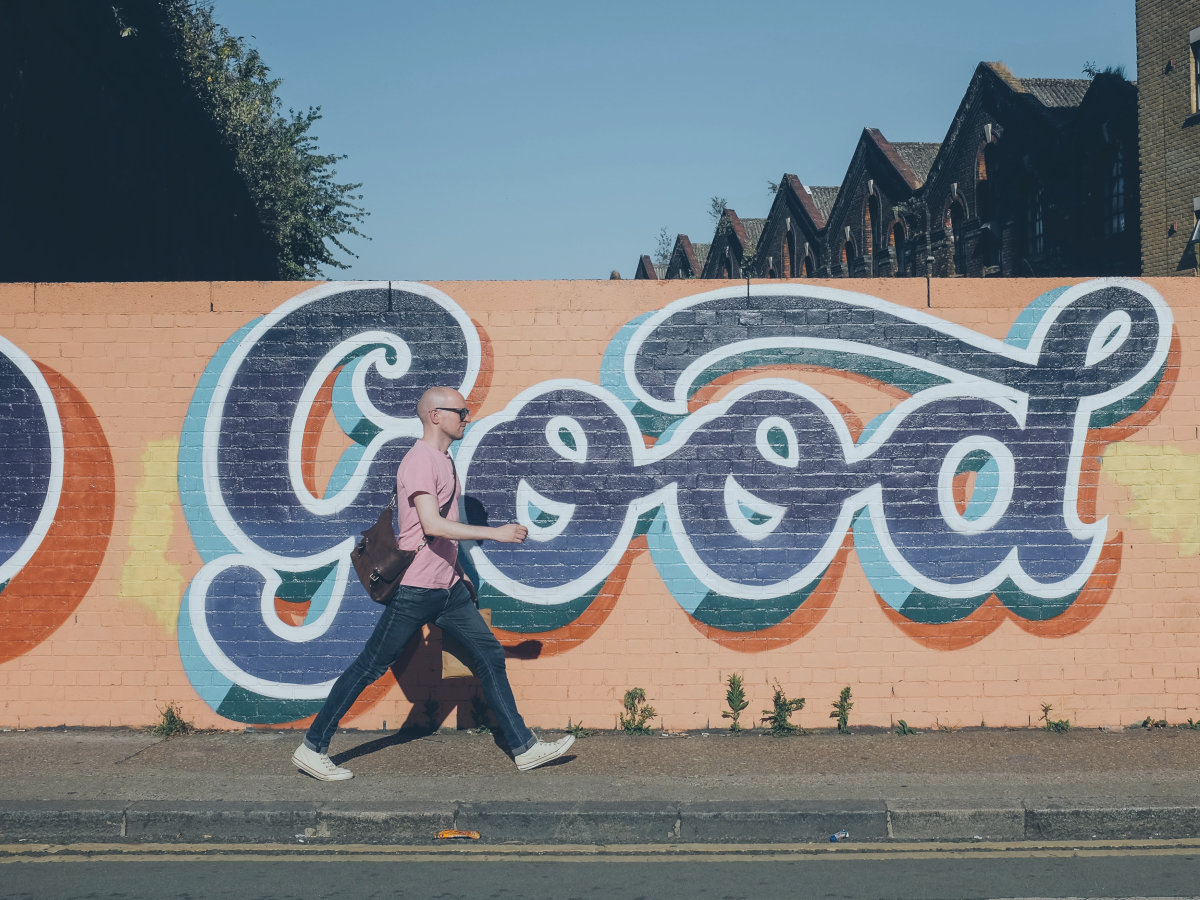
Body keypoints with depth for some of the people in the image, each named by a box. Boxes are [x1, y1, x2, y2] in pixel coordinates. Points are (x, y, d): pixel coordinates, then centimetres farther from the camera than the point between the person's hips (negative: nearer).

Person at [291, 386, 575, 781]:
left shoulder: (444, 460, 15)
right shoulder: (420, 460, -16)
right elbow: (432, 525, -27)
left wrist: (458, 572, 24)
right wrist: (495, 533, -24)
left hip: (447, 587, 9)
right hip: (415, 589, -9)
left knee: (490, 656, 6)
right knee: (369, 667, -1)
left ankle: (524, 748, 11)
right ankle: (312, 749, 10)